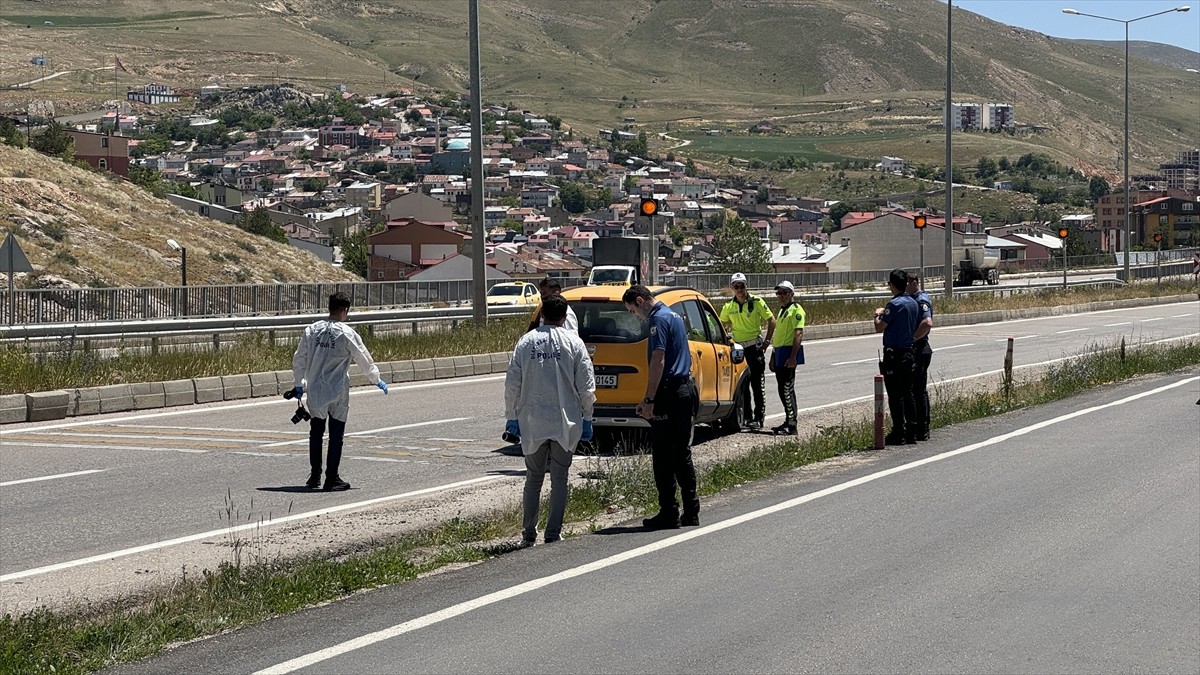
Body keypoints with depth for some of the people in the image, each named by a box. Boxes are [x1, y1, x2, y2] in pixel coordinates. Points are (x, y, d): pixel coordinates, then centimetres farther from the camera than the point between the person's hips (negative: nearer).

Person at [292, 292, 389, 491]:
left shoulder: (312, 330, 1)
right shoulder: (347, 334, -10)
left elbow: (299, 359, 6)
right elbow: (364, 359, -1)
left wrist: (298, 383, 18)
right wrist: (377, 380, 14)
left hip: (315, 392, 4)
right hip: (338, 392, -4)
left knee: (316, 433, 17)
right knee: (336, 435, 4)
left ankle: (315, 475, 21)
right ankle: (332, 478, 4)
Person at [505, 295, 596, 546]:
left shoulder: (526, 342, 1)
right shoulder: (574, 343, -2)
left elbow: (512, 383, 1)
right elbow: (586, 386, -2)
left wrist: (512, 417, 8)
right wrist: (587, 419, 6)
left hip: (532, 422, 1)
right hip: (565, 422, -1)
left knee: (533, 478, 12)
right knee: (559, 480, 6)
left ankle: (529, 534, 11)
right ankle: (553, 533, 3)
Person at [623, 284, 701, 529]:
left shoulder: (658, 320, -12)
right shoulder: (673, 316, 18)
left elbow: (658, 362, -19)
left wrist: (648, 400, -20)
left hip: (669, 393, -10)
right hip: (686, 388, 10)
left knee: (663, 456, -4)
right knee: (682, 454, 13)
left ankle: (669, 513, -4)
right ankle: (691, 512, 15)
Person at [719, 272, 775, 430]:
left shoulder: (757, 302, -5)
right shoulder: (728, 307, 5)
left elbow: (771, 321, -1)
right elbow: (722, 326, 19)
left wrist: (766, 342, -5)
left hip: (755, 347, -4)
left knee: (757, 384, -3)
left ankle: (759, 418, -1)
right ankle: (746, 416, 15)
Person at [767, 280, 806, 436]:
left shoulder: (796, 310, -8)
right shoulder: (782, 311, 22)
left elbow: (798, 334, -17)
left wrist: (793, 357, -24)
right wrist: (773, 357, 25)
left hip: (789, 353, -10)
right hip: (779, 353, 10)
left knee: (787, 389, -12)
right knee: (783, 390, 12)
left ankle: (792, 425, -12)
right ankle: (789, 421, 18)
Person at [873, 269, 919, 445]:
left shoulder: (894, 304, -17)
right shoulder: (913, 303, 8)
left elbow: (879, 328, -15)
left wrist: (878, 314, 3)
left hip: (893, 354, -8)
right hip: (909, 352, 8)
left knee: (895, 395, -4)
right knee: (908, 393, 12)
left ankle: (899, 434, -3)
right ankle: (911, 432, 14)